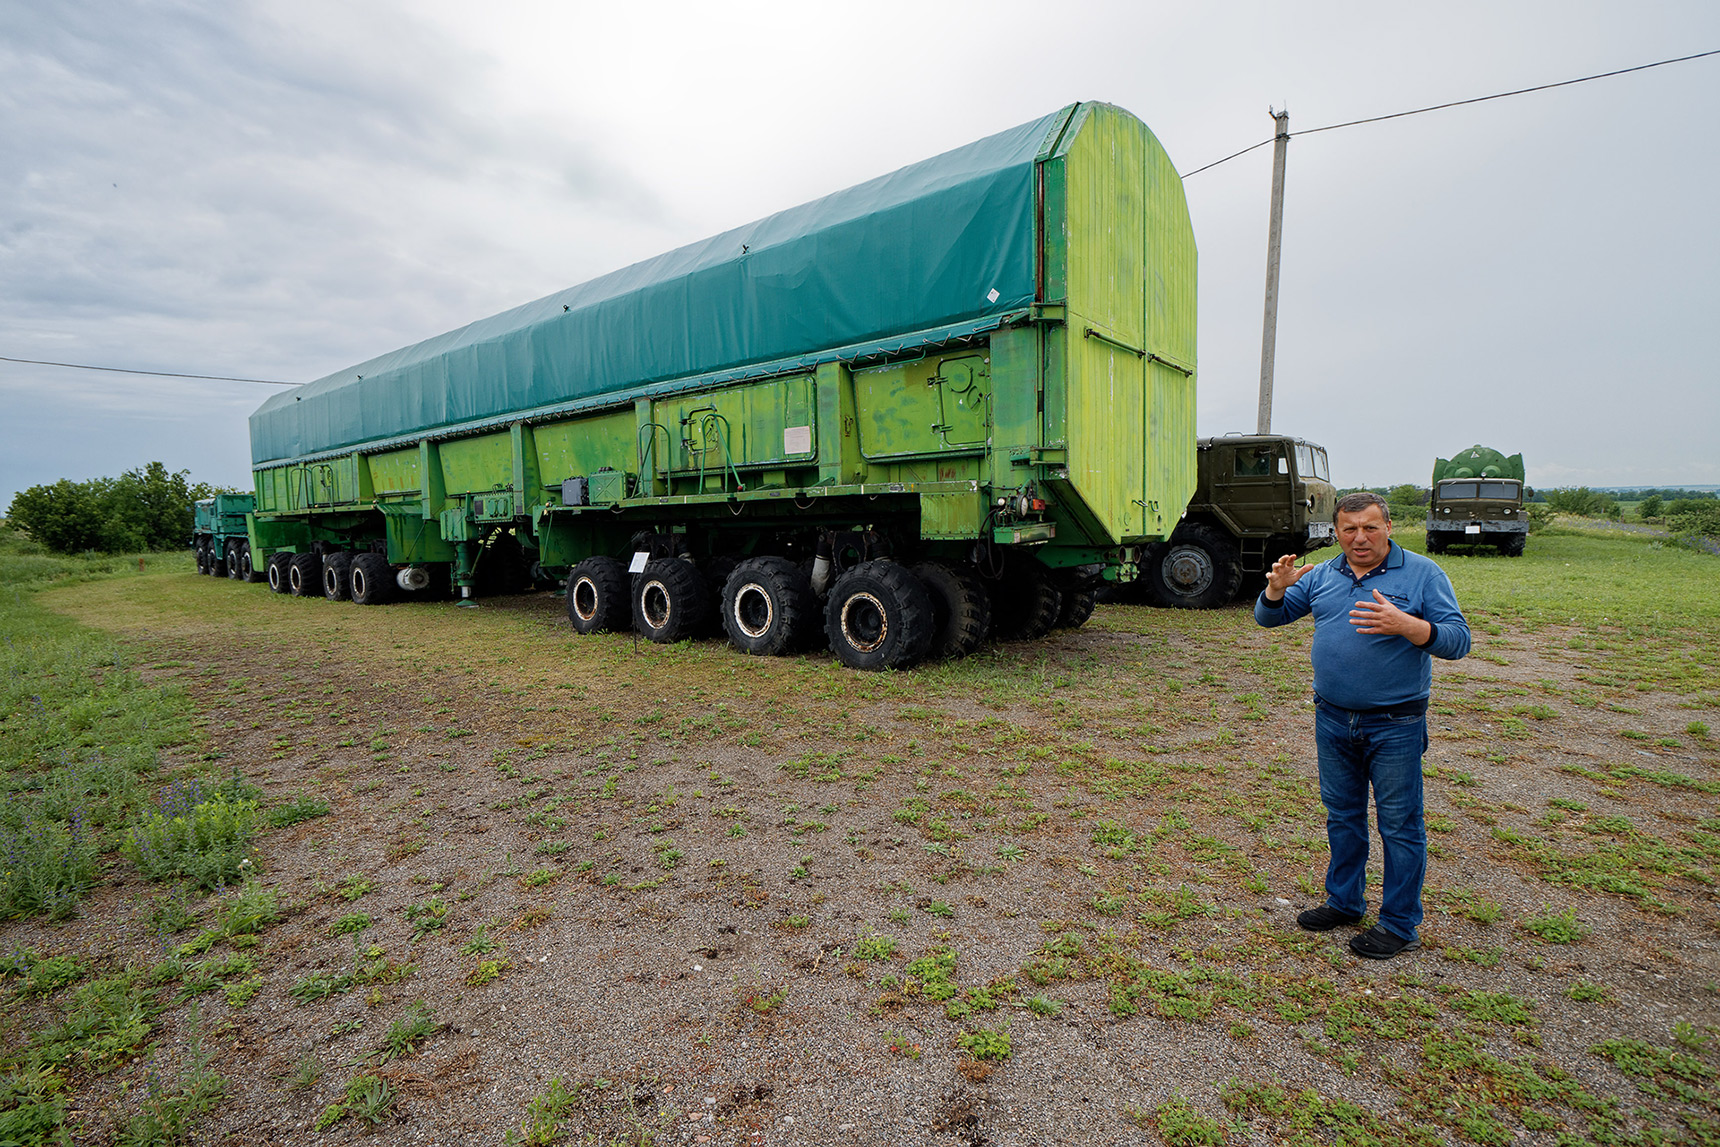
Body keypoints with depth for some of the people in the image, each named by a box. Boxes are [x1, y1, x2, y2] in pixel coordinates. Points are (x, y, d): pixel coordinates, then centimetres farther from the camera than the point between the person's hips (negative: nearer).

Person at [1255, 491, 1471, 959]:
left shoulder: (1423, 574, -5)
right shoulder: (1321, 576, 7)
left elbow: (1458, 640, -11)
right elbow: (1269, 617, 9)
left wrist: (1405, 625, -30)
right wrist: (1276, 588, -12)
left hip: (1395, 725, -4)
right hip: (1333, 721, 4)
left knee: (1399, 825, 6)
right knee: (1342, 816, 17)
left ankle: (1400, 925, 21)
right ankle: (1344, 901, 34)